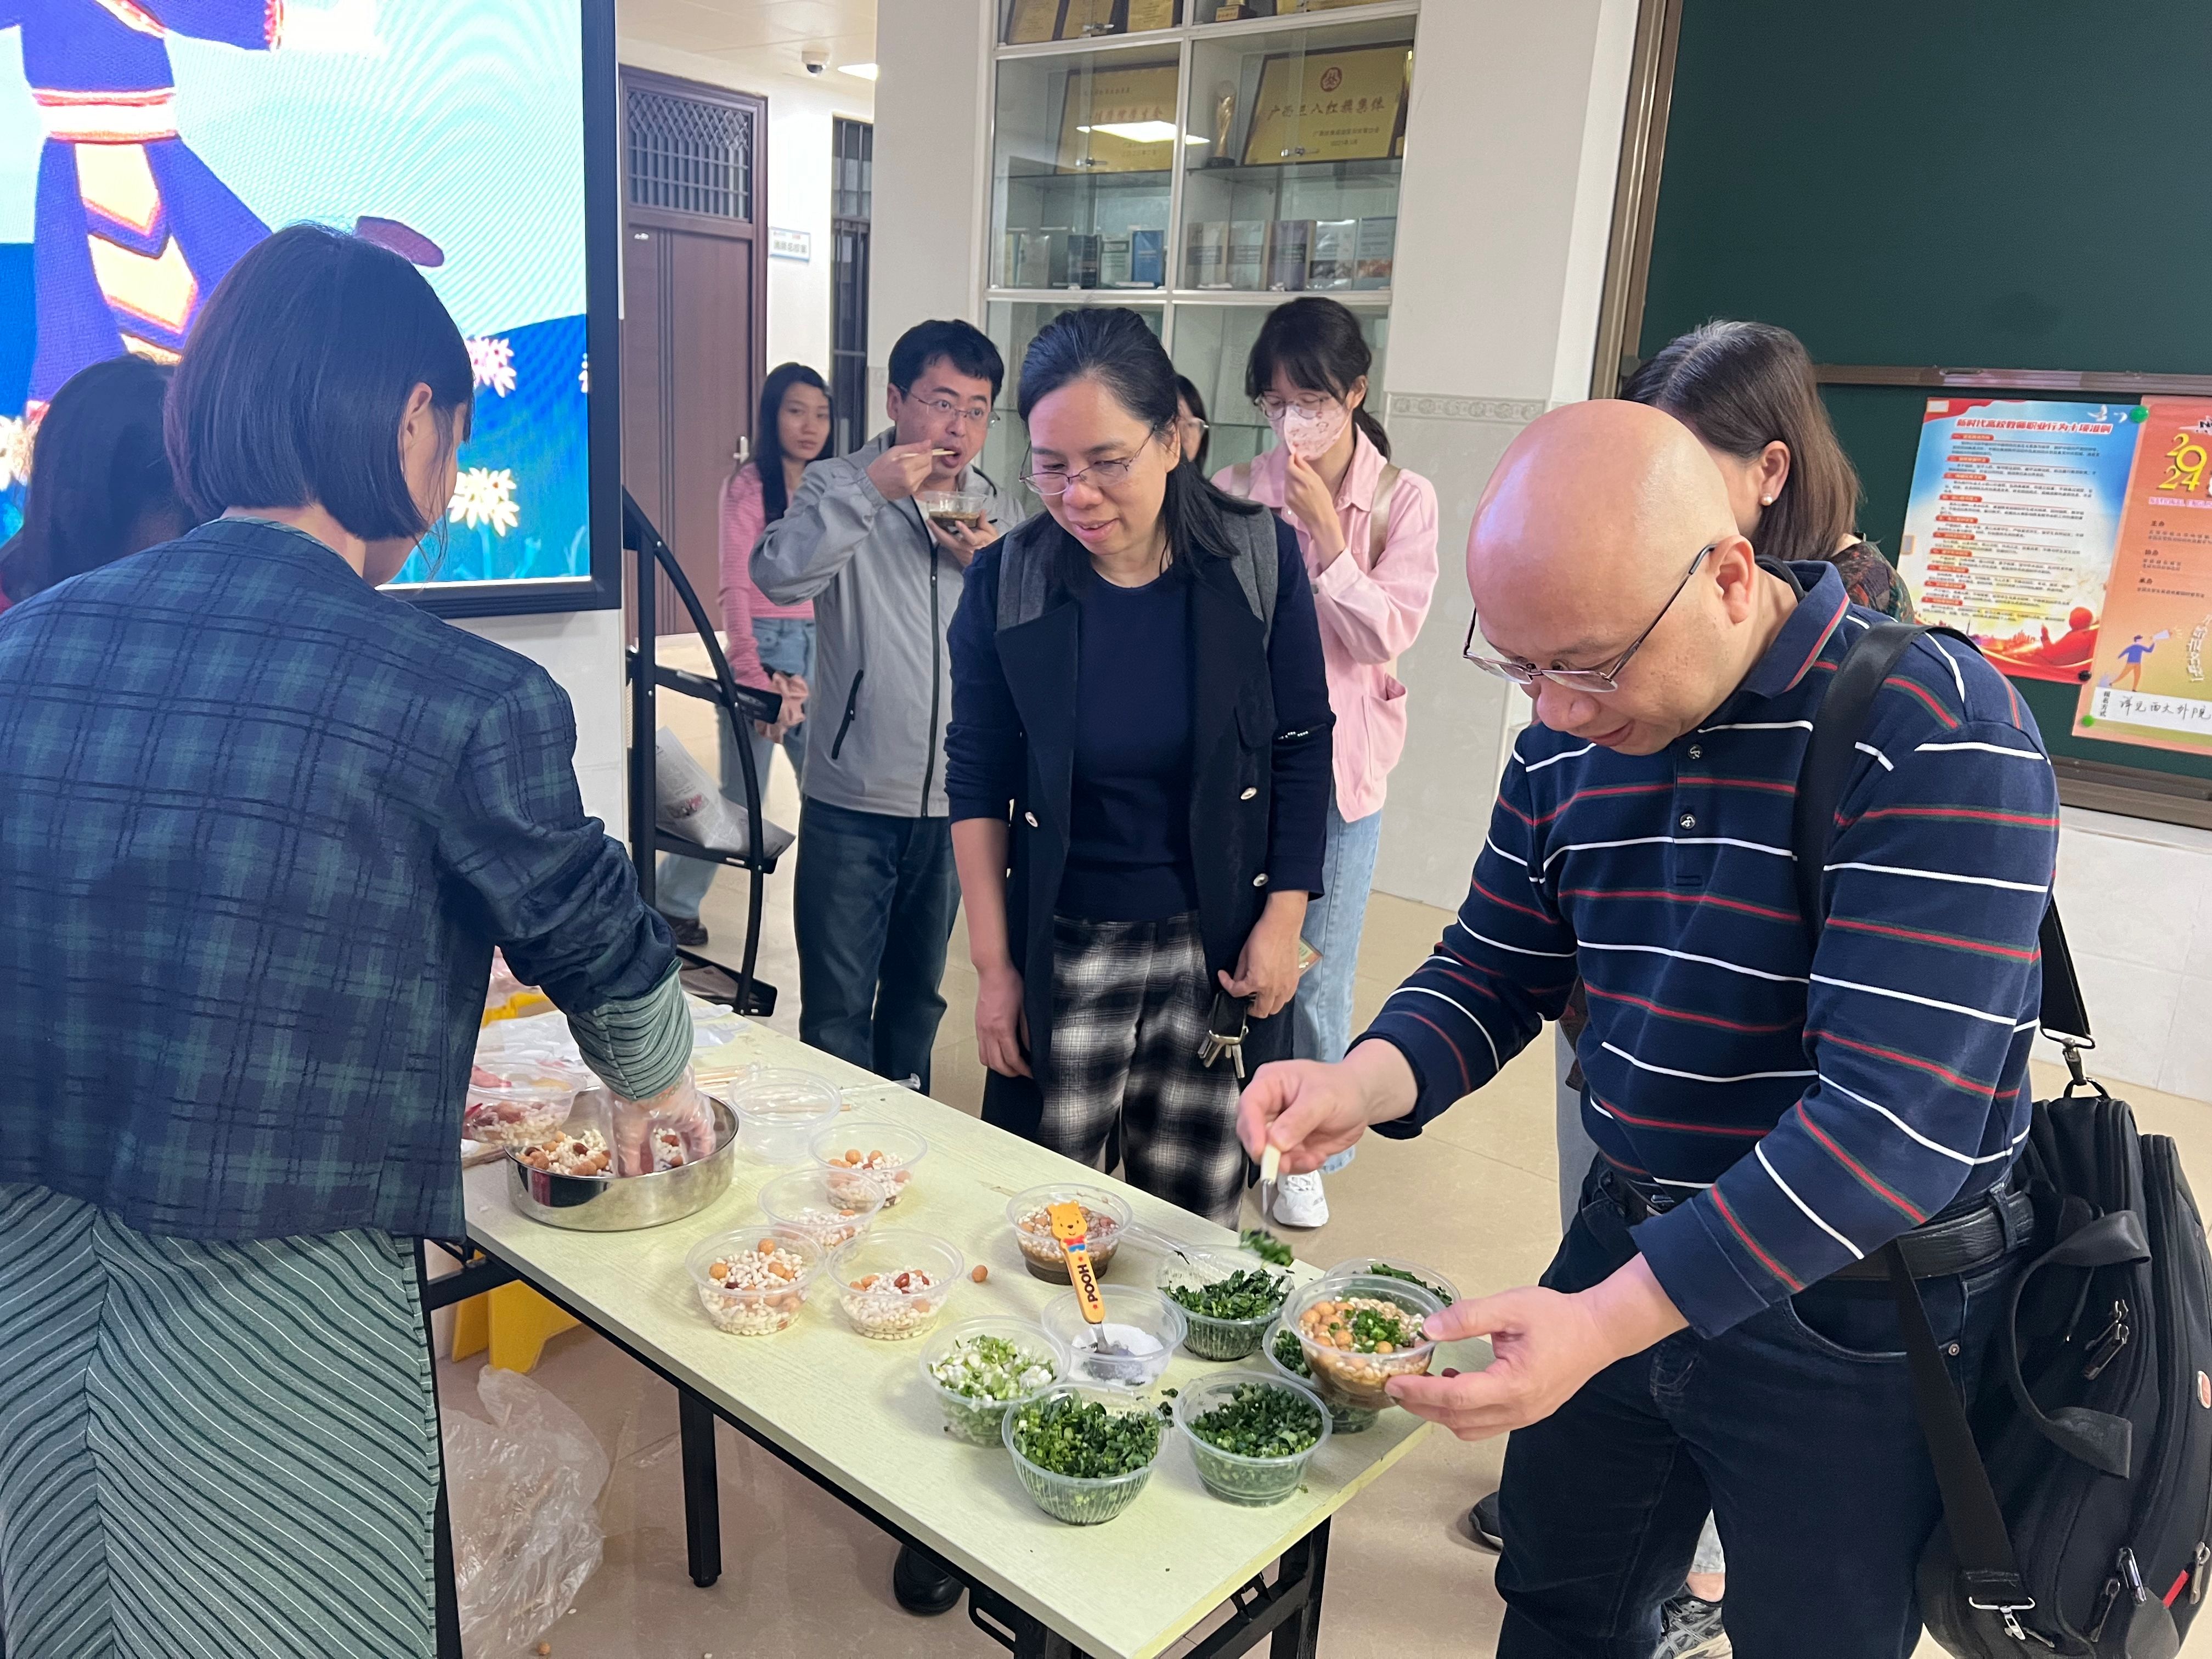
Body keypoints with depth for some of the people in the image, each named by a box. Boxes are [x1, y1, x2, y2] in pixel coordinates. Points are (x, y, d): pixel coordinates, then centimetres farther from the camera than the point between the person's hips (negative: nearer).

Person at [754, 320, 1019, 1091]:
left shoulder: (999, 514, 8)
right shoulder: (839, 487, -5)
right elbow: (778, 575, -24)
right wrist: (869, 492, -30)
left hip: (955, 803, 4)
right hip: (852, 802, -4)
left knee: (919, 994, 20)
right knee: (836, 1011, 1)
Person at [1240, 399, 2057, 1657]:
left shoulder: (1939, 733, -23)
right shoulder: (1565, 746, -3)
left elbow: (1896, 1112, -28)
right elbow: (1494, 975, 6)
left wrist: (1609, 1320, -33)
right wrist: (1363, 1085, -16)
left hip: (1857, 1310, -5)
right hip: (1624, 1248, 6)